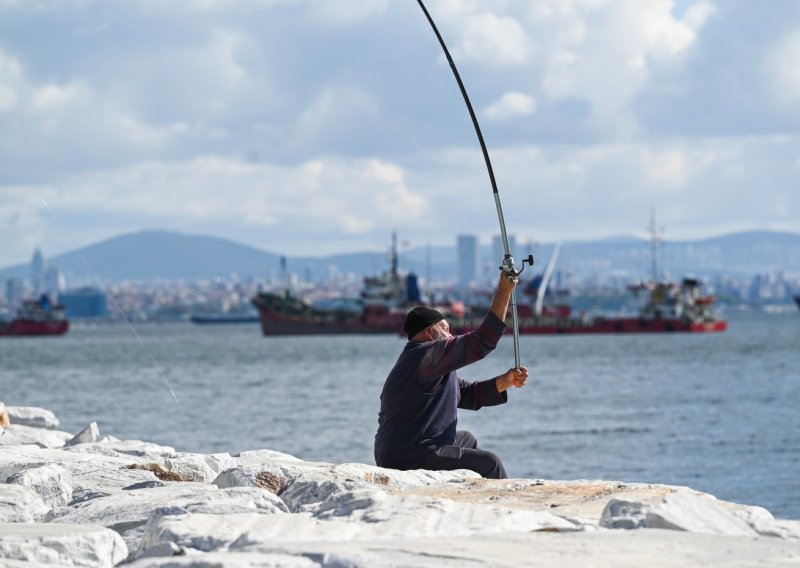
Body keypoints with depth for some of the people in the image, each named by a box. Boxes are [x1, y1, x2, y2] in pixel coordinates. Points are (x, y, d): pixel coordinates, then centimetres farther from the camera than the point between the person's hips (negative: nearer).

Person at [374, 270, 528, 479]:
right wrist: (504, 291, -17)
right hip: (409, 459, -11)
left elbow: (469, 394, 20)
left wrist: (505, 381, 5)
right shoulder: (426, 355, -14)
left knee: (466, 439, 32)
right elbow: (481, 342, -20)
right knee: (489, 463, -11)